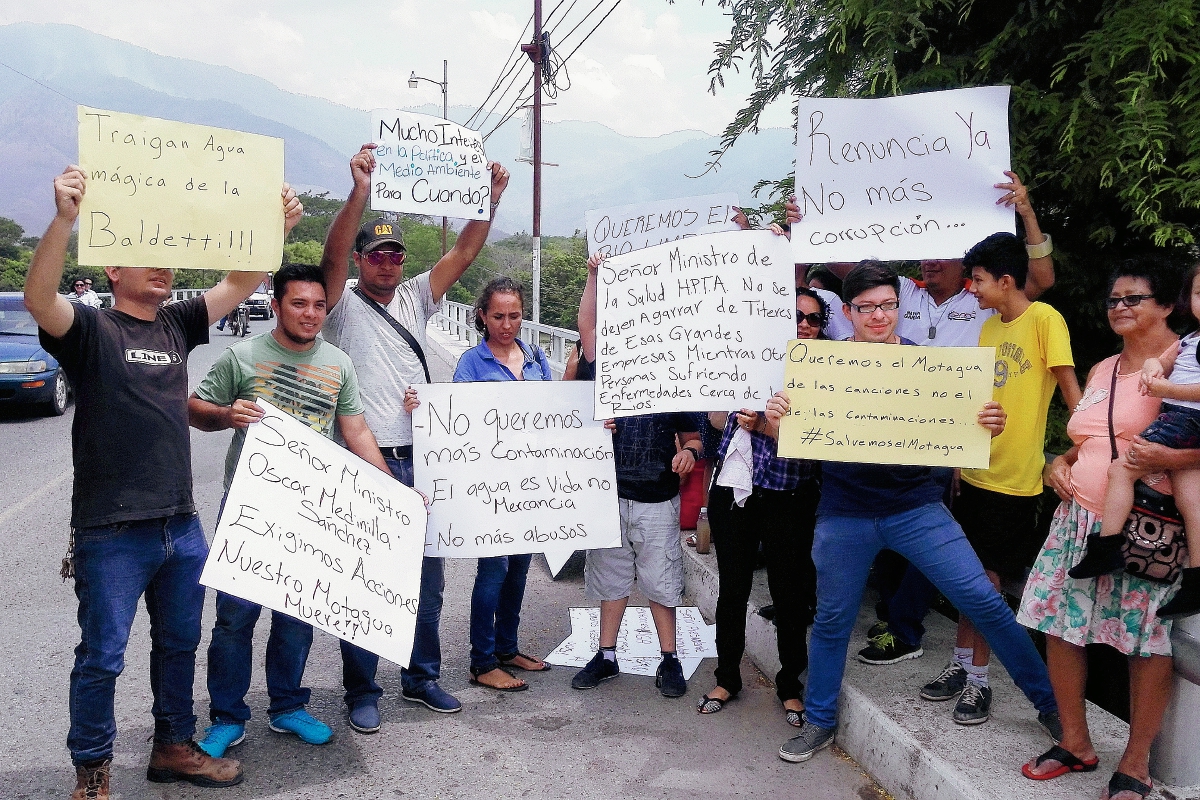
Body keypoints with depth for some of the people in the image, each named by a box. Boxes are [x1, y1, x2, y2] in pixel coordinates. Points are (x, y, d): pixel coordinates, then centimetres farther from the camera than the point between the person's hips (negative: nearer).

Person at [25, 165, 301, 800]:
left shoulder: (176, 325, 10)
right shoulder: (91, 329, -6)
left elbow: (239, 283, 8)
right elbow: (38, 301, -25)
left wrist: (279, 229, -6)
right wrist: (65, 218, -39)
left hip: (181, 527, 6)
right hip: (111, 533, -6)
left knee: (178, 645, 18)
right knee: (102, 658, 5)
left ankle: (173, 747, 35)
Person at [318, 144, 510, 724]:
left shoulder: (415, 299, 13)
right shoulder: (345, 307, 0)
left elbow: (463, 253, 6)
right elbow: (332, 254, -20)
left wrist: (490, 199, -5)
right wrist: (360, 192, -33)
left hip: (421, 460, 5)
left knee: (427, 577, 12)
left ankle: (421, 677, 27)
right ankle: (363, 691, 16)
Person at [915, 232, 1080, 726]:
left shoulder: (1044, 319, -11)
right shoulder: (989, 326, 11)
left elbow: (1069, 387, -13)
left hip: (1015, 477, -7)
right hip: (975, 470, 7)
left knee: (987, 578, 0)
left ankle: (978, 681, 14)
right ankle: (961, 666, 27)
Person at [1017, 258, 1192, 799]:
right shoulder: (1101, 370, 18)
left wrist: (1169, 458, -28)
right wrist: (1060, 462, 10)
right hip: (1081, 517, 7)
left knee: (1149, 640, 0)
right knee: (1058, 624, 7)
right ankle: (1075, 743, 24)